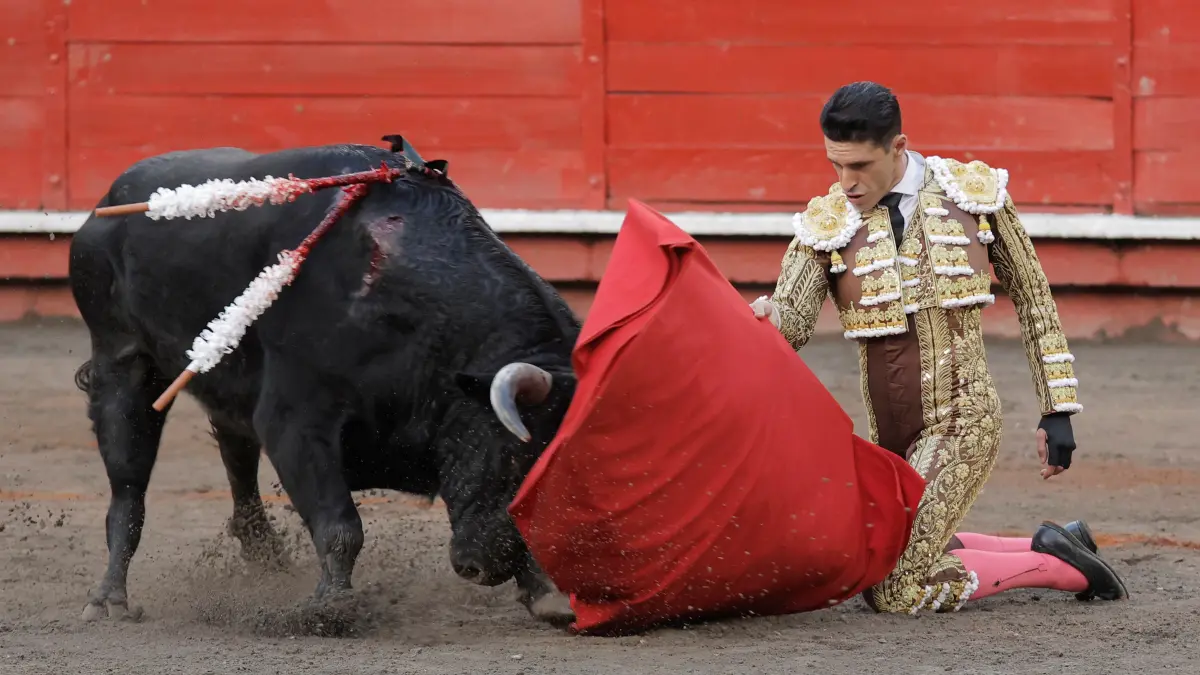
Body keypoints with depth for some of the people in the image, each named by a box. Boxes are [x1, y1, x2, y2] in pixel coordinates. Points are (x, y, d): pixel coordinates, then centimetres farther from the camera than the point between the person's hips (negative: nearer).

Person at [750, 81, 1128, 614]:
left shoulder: (976, 193, -3)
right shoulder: (826, 225, -1)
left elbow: (1032, 297, 6)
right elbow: (791, 325, -13)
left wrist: (1058, 410, 4)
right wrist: (763, 319, -38)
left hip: (964, 418, -5)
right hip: (889, 434, 5)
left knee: (892, 590, -17)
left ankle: (1057, 561, 1)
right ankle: (1054, 554, 32)